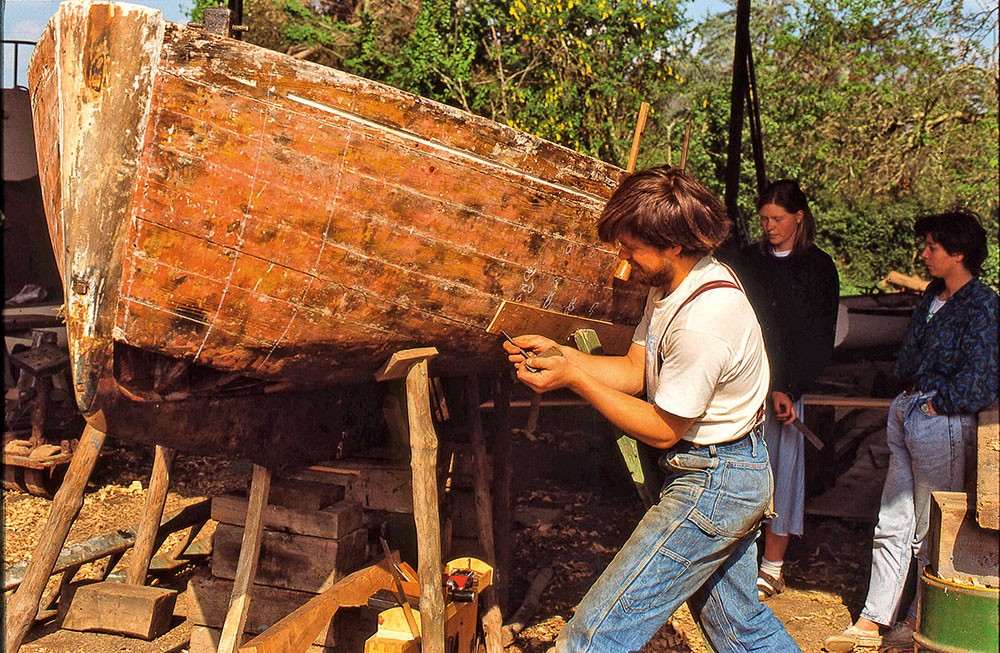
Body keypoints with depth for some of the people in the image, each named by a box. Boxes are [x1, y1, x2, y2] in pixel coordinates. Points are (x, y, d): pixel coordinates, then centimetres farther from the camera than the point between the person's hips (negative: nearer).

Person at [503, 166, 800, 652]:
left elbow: (663, 430, -19)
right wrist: (558, 353, -6)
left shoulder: (702, 323, -28)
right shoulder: (671, 284, 3)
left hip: (710, 485, -10)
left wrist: (574, 378, -19)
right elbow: (634, 369, 7)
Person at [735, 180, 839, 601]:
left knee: (782, 465, 0)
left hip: (791, 382, -2)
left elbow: (820, 340, -2)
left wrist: (788, 389, -12)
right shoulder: (748, 261, 11)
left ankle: (772, 568, 10)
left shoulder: (819, 268, 3)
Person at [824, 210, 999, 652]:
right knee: (892, 524, 10)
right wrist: (905, 392, 10)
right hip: (906, 413, 8)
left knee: (932, 532, 4)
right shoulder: (933, 297, 13)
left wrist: (937, 404, -8)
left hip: (942, 422, -8)